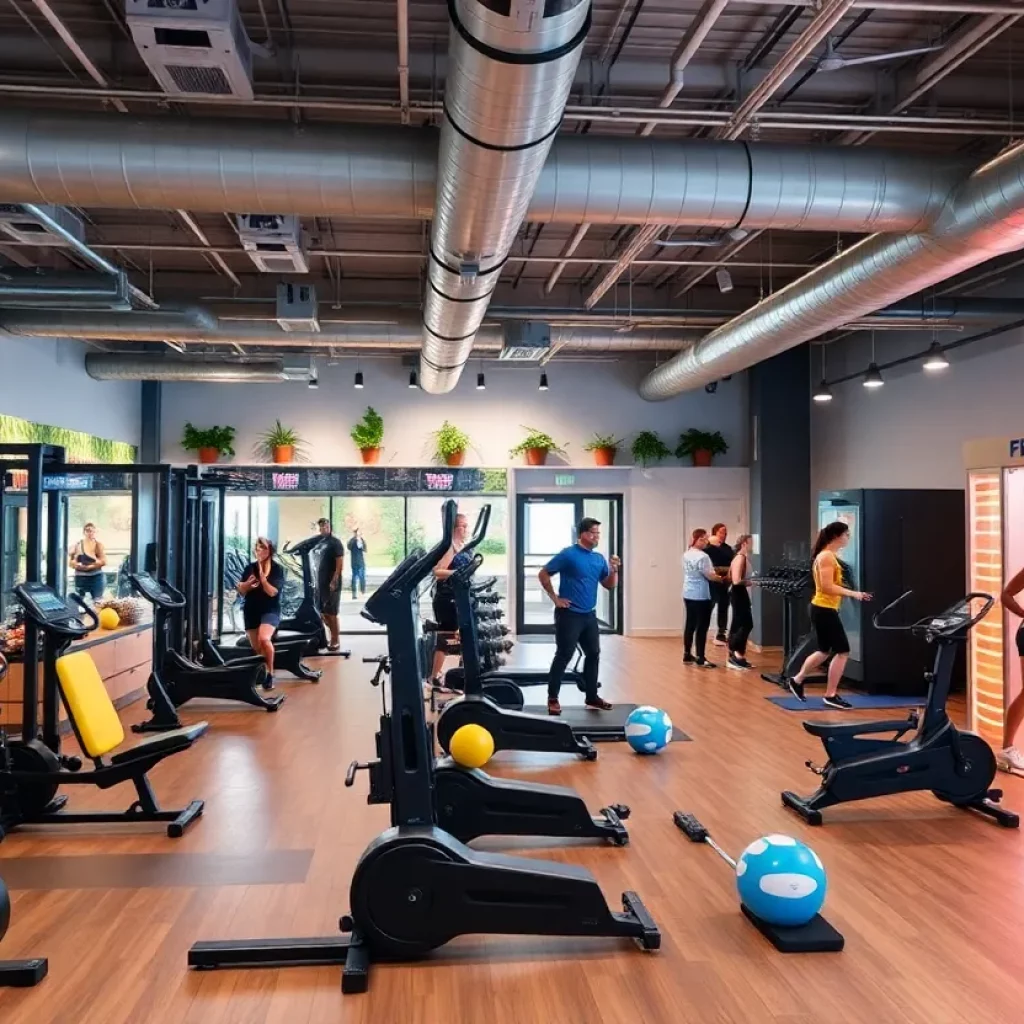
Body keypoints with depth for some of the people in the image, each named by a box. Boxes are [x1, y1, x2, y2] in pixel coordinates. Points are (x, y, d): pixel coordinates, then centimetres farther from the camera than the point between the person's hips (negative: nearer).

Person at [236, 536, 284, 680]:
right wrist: (248, 584, -15)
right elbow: (240, 590, 6)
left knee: (264, 639, -29)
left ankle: (270, 673, -15)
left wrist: (262, 576, -26)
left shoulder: (277, 568, -7)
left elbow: (272, 592, -16)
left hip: (270, 610, -5)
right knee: (256, 647, 9)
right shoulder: (250, 568, 3)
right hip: (251, 610, 5)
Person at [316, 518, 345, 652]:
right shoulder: (322, 542, 14)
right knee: (323, 613, 11)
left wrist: (334, 581, -20)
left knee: (331, 614, -4)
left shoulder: (335, 542, -11)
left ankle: (336, 641, 4)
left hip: (331, 583, -8)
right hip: (322, 583, 8)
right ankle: (333, 638, 22)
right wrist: (318, 580, 15)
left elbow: (340, 565, -15)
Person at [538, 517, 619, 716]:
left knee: (593, 655, 12)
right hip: (569, 614, -7)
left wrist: (614, 569, -5)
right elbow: (543, 574, -7)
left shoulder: (599, 558, 9)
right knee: (563, 656, -5)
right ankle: (552, 698, 3)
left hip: (589, 615, 7)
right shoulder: (568, 554, -11)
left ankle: (591, 696, 24)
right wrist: (555, 598, -9)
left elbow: (610, 585, 14)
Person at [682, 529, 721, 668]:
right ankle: (700, 659, -1)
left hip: (688, 594, 9)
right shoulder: (703, 556, -18)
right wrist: (722, 578, -3)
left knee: (690, 625, 14)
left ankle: (687, 655, 21)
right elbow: (710, 576, -19)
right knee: (702, 627, -3)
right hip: (701, 596, -9)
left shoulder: (686, 555, 10)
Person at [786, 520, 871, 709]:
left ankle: (796, 681, 30)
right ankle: (831, 696, 2)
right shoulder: (826, 556, -16)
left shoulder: (828, 556, 15)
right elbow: (827, 587, -23)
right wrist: (853, 593, -21)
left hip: (823, 609, 10)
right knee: (843, 651, -4)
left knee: (825, 651, 19)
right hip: (825, 610, -10)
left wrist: (852, 593, 12)